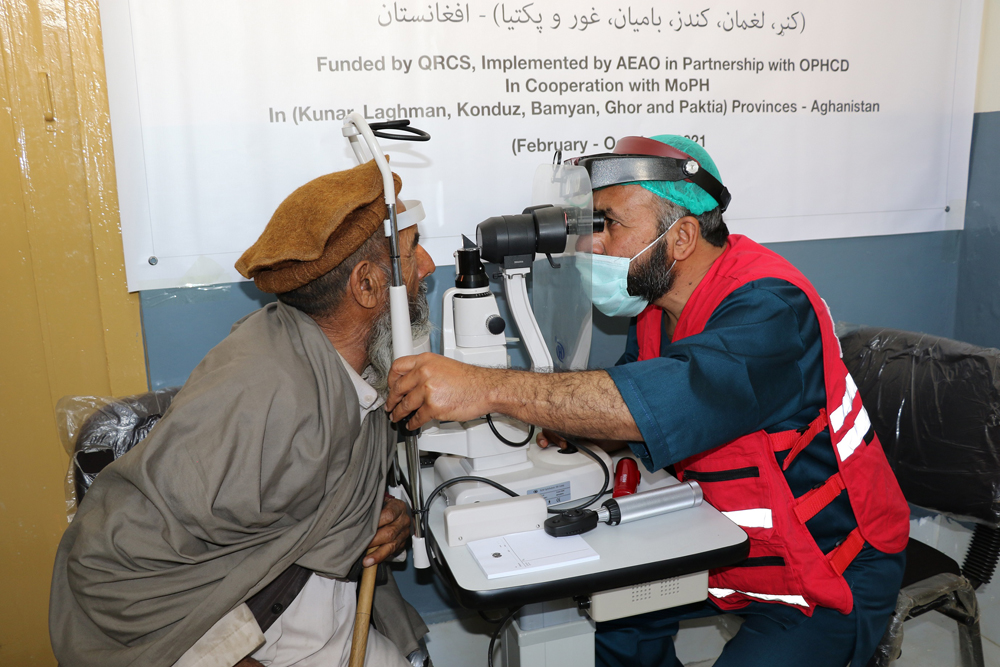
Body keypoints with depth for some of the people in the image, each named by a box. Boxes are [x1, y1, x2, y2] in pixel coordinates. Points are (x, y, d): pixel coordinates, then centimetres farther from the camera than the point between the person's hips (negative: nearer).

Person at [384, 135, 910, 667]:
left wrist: (488, 388, -49)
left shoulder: (769, 308, -30)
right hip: (735, 544, 8)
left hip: (838, 569, -7)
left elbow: (674, 398, -48)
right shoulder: (659, 299, -3)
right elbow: (630, 421, 4)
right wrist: (570, 423, -20)